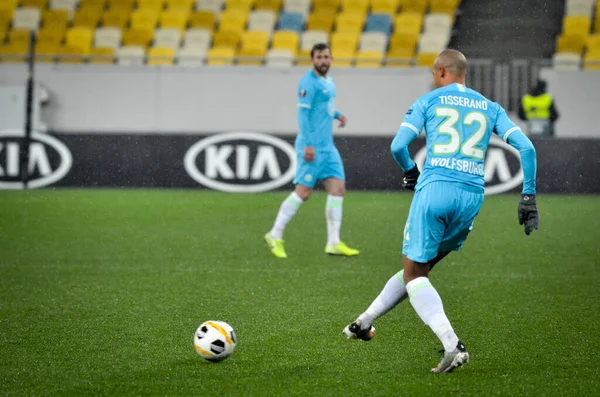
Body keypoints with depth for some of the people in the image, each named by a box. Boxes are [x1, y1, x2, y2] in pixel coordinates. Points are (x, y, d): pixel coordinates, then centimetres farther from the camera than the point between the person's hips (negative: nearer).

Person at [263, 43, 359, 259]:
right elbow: (303, 113, -17)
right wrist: (308, 144, -23)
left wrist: (336, 114, 10)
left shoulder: (328, 81, 16)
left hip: (327, 147, 9)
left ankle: (334, 243, 4)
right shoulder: (309, 82, -12)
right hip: (312, 147, -9)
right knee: (303, 192, -8)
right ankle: (275, 236, 4)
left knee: (338, 189, 1)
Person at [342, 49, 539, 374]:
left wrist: (411, 174, 21)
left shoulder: (428, 102, 9)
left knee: (415, 273, 4)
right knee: (419, 267, 20)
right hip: (472, 198, 4)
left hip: (435, 189, -4)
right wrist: (528, 197, 9)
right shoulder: (490, 108, 18)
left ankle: (452, 345, -17)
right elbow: (526, 147, 6)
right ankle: (364, 323, 29)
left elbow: (398, 146, 0)